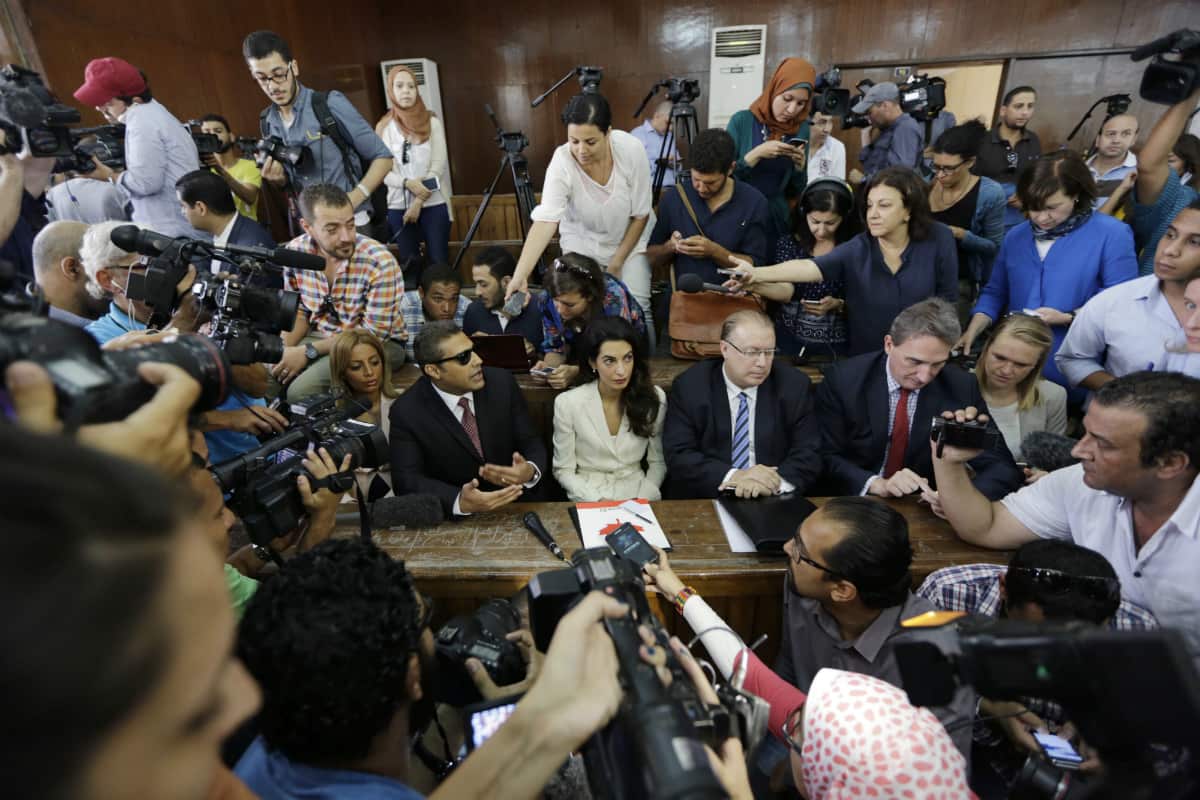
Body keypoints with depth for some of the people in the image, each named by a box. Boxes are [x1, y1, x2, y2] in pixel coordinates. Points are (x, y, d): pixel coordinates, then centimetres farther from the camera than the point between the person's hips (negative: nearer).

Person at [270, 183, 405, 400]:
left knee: (300, 391, -25)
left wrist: (308, 351, -18)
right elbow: (298, 310, 6)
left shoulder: (380, 263, -26)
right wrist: (284, 351, -13)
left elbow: (373, 334, -20)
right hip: (318, 336, 5)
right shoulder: (295, 251, -9)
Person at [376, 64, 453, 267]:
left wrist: (419, 202, -11)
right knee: (409, 264, 6)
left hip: (433, 204, -1)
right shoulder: (384, 127, 6)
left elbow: (438, 165, -4)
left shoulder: (432, 122, 2)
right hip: (398, 206, 1)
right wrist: (407, 183, -18)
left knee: (439, 262, -3)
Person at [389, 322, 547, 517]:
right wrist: (459, 502, -31)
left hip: (516, 503, 2)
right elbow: (407, 480, -14)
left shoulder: (502, 382, -7)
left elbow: (532, 444, -2)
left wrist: (530, 472, -24)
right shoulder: (407, 412, -11)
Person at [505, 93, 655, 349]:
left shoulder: (631, 149, -24)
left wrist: (616, 263, -11)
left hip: (629, 240, 0)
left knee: (638, 309, -10)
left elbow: (641, 215, -14)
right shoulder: (562, 162, -27)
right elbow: (545, 220, -38)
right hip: (583, 243, 0)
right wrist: (520, 275, -49)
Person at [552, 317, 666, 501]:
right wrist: (598, 500, -15)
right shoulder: (567, 403, -11)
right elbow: (564, 470, -3)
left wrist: (644, 498, -10)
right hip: (587, 498, -2)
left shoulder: (655, 397, -5)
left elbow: (658, 462, 5)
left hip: (636, 495, 2)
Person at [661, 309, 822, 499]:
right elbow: (678, 456, -10)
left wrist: (775, 481, -22)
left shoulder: (795, 385, -2)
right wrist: (733, 476, -22)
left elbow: (810, 455, -4)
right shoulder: (689, 387, -5)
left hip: (774, 504, 2)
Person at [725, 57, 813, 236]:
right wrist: (756, 154, -22)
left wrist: (799, 166, -13)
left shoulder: (801, 129, 1)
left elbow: (797, 190, 6)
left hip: (777, 217, 3)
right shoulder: (742, 121, -9)